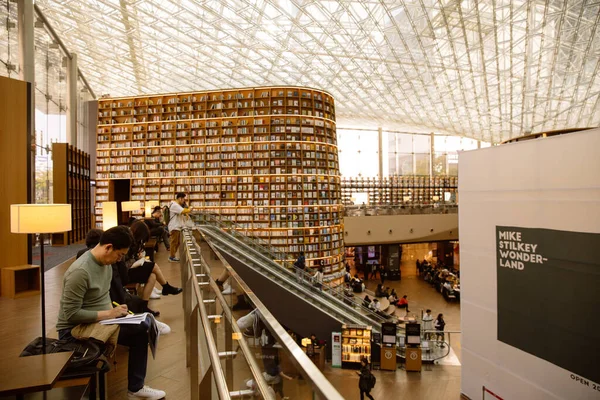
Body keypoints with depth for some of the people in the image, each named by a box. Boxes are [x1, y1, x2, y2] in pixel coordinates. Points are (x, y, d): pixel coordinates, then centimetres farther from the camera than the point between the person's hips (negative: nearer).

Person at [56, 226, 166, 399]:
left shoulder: (106, 262, 1)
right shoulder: (80, 271, -26)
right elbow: (71, 314, -26)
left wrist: (113, 309, -2)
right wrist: (109, 313, -21)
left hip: (98, 322, 9)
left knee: (141, 329, -7)